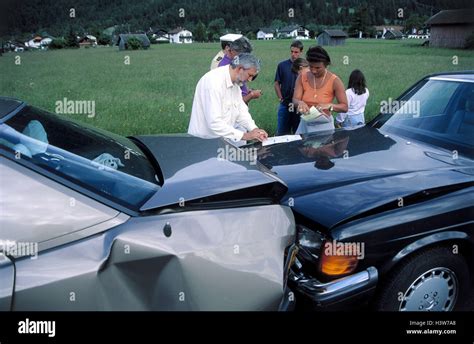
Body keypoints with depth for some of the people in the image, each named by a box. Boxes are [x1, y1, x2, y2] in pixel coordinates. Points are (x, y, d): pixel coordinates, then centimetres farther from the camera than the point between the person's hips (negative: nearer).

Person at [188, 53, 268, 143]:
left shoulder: (235, 83, 7)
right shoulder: (214, 81, -22)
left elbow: (241, 111, 9)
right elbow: (214, 122, -27)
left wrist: (254, 129, -8)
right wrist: (244, 136, -25)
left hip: (223, 137, 8)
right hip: (205, 140, -8)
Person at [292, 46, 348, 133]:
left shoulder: (334, 81, -12)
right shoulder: (302, 77, -3)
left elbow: (344, 107, -12)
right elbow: (295, 100, -9)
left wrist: (329, 106, -30)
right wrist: (300, 103, -33)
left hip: (324, 124, -3)